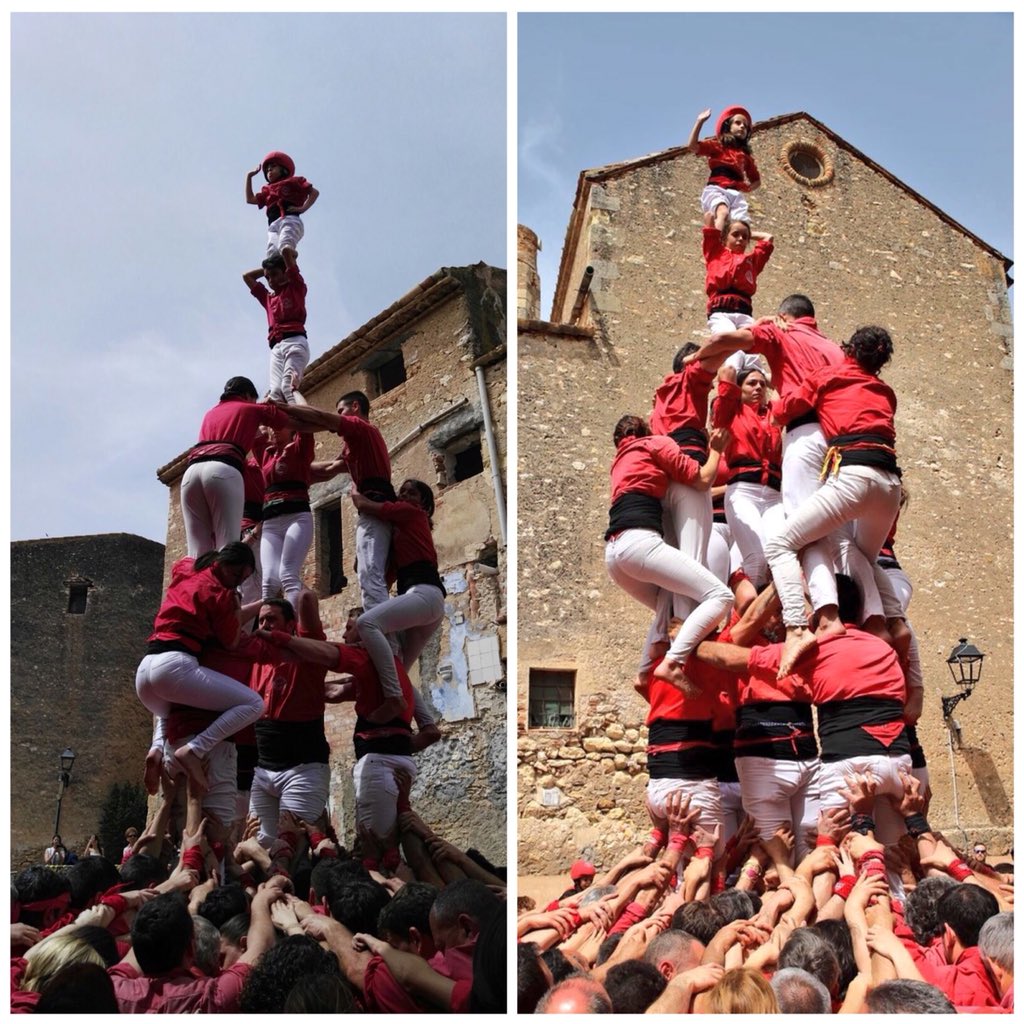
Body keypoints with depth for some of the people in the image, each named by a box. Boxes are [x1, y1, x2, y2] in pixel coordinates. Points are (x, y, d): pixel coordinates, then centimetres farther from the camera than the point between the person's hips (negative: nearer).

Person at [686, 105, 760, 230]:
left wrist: (749, 187, 14)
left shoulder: (745, 155, 28)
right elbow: (691, 146, -1)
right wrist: (700, 121, -2)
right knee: (723, 212, -37)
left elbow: (756, 180, 37)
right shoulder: (717, 146, 16)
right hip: (716, 189, -4)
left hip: (735, 193, 4)